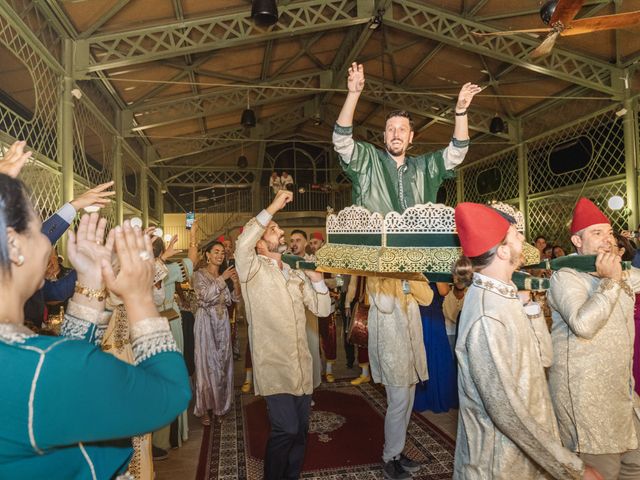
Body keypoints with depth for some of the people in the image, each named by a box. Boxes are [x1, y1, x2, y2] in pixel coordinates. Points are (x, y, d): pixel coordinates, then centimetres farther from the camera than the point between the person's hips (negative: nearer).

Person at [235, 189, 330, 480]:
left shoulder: (296, 274, 14)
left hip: (301, 365, 6)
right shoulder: (253, 270, -4)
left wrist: (316, 278, -6)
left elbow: (322, 309, 9)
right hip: (274, 365, -6)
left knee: (300, 429, 14)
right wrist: (273, 207, -25)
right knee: (286, 429, -10)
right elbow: (242, 245, -28)